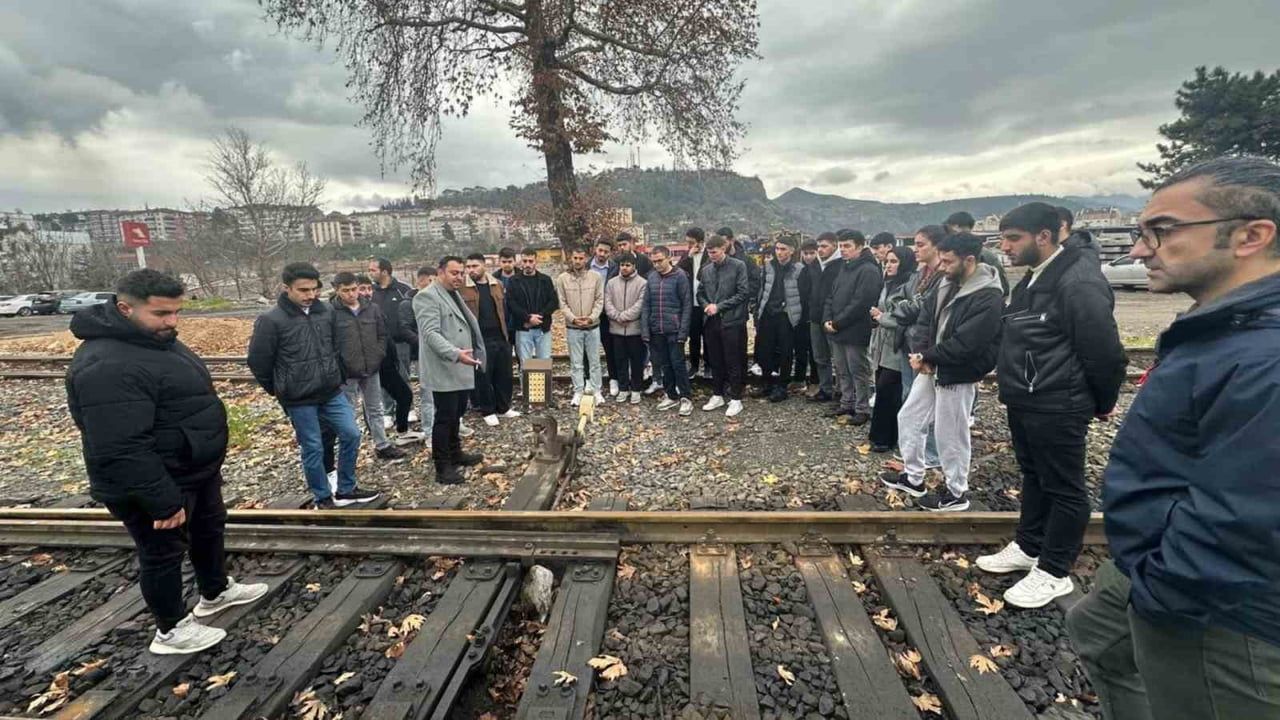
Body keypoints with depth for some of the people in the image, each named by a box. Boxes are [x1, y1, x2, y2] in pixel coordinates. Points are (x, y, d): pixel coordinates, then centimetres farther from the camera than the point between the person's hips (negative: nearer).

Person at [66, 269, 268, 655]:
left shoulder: (155, 339, 3)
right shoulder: (108, 366, -31)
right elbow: (122, 450, -32)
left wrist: (207, 463, 22)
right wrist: (163, 501, -27)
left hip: (194, 470, 10)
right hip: (155, 483, -10)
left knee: (209, 528, 25)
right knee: (163, 553, 9)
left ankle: (216, 592, 47)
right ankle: (170, 630, 30)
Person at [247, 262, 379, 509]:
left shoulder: (326, 311, 1)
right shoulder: (271, 320, -14)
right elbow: (258, 361, -6)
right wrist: (278, 390, 5)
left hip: (332, 392, 5)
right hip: (299, 400, -5)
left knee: (351, 434, 5)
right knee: (313, 449, 5)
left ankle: (346, 490, 22)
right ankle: (323, 498, 24)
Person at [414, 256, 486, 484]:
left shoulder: (455, 295, 18)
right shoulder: (427, 297, -13)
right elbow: (431, 334, -24)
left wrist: (475, 355, 24)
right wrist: (455, 354, -34)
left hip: (462, 369, 9)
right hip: (445, 370, -9)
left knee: (456, 415, 19)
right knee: (445, 418, -2)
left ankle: (455, 454, 34)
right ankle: (443, 467, 7)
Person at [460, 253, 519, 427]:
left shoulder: (497, 284, 9)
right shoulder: (462, 287, -4)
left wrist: (507, 333, 12)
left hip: (500, 337, 4)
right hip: (479, 340, -4)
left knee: (504, 374, 11)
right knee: (482, 377, 4)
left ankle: (503, 408, 27)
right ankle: (487, 411, 18)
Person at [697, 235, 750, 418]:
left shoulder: (738, 266, -5)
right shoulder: (706, 269, 9)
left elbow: (743, 293, -10)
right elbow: (700, 293, 16)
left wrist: (719, 306, -13)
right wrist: (706, 305, -6)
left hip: (732, 320, -5)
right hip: (712, 321, 5)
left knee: (733, 362, 1)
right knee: (715, 361, 13)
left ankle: (736, 399, 11)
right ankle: (717, 395, 25)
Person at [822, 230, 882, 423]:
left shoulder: (868, 270, -13)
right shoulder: (845, 268, 15)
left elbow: (860, 303, -21)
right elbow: (831, 296, 15)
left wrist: (837, 323, -17)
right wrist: (827, 320, 0)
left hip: (855, 332, -8)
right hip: (837, 331, 9)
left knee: (859, 372, 2)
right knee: (842, 371, 16)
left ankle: (862, 409, 13)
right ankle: (847, 404, 29)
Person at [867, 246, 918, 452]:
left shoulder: (910, 284, -11)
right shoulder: (889, 284, 17)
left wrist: (882, 317, -9)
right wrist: (877, 314, 4)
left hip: (897, 347, -8)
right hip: (883, 345, 8)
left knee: (885, 389, -8)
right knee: (883, 389, 8)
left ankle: (883, 437, 4)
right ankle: (880, 435, 17)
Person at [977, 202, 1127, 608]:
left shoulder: (1079, 283, -20)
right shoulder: (1034, 279, 11)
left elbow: (1104, 351, -18)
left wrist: (1103, 403, -5)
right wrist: (1015, 388, 17)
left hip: (1058, 408, -10)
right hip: (1024, 403, 10)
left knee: (1063, 488, 4)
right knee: (1034, 478, 20)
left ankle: (1054, 572, 16)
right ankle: (1028, 548, 36)